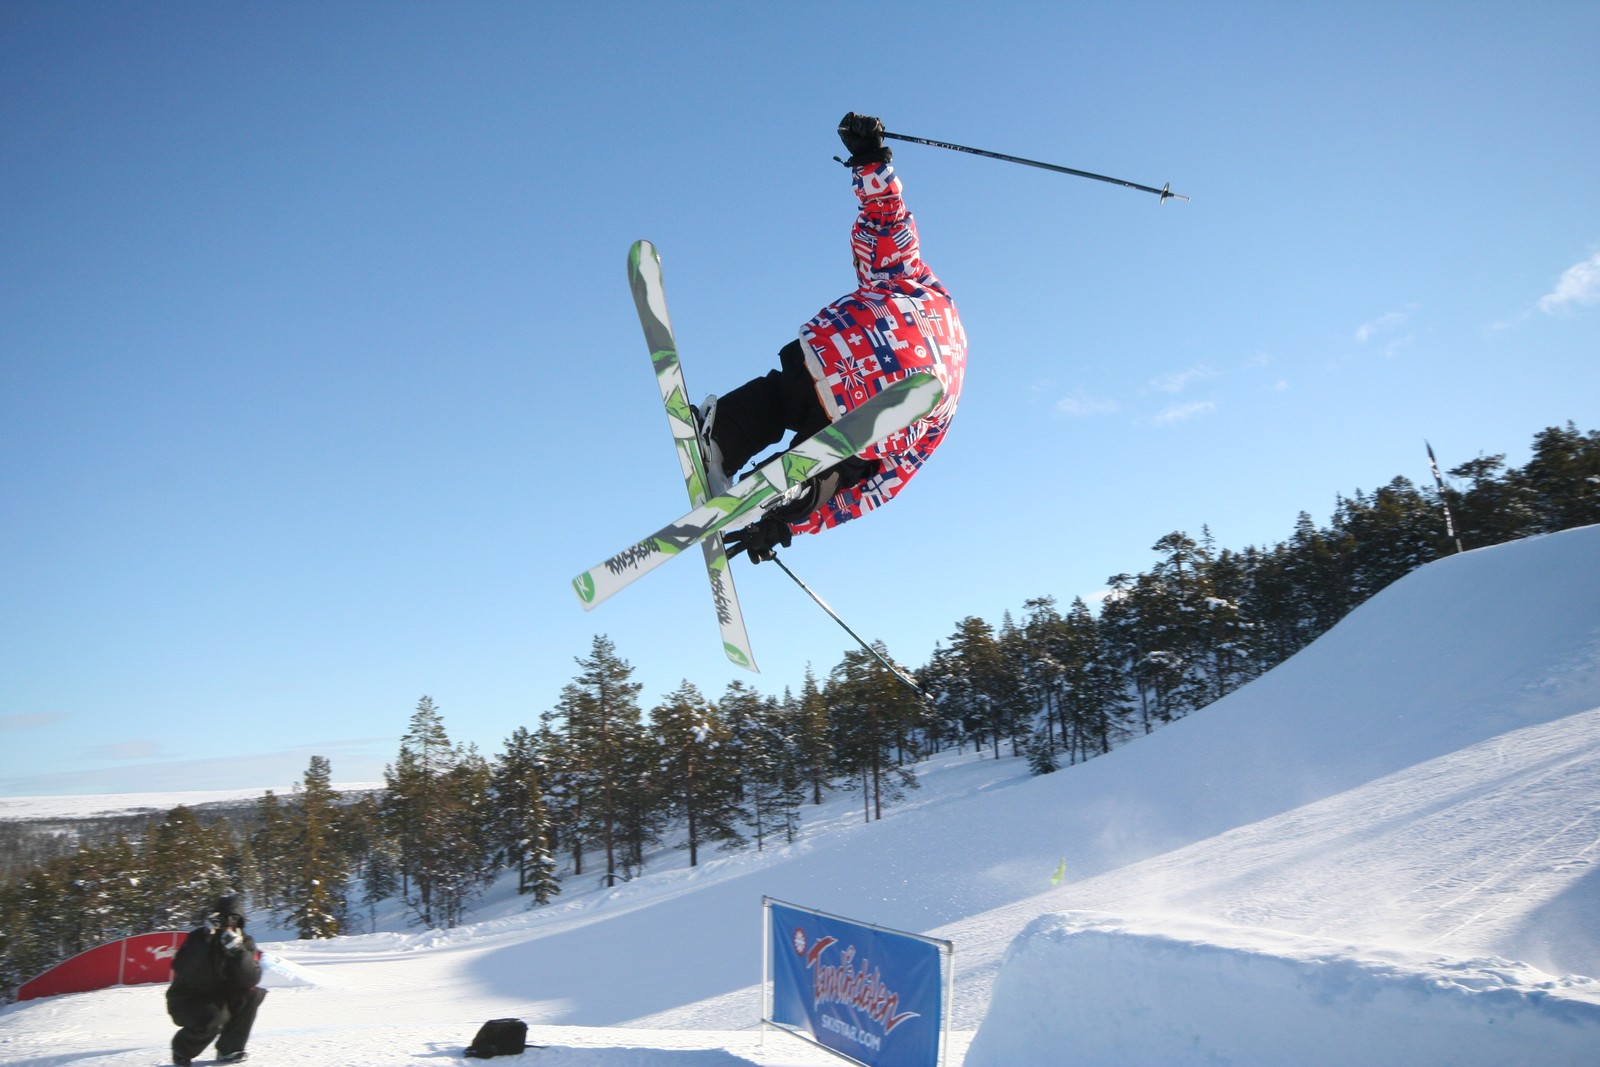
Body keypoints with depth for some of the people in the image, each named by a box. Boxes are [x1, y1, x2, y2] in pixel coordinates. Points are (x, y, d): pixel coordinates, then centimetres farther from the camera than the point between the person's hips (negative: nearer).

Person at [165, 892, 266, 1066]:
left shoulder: (245, 942, -6)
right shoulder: (198, 936, -13)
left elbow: (251, 980, -20)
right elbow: (181, 970, -30)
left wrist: (237, 951, -31)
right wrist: (205, 941, -35)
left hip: (219, 999, 4)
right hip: (187, 1000, -4)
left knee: (253, 995, -20)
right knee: (214, 1018, -32)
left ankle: (229, 1049, -5)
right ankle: (183, 1049, 0)